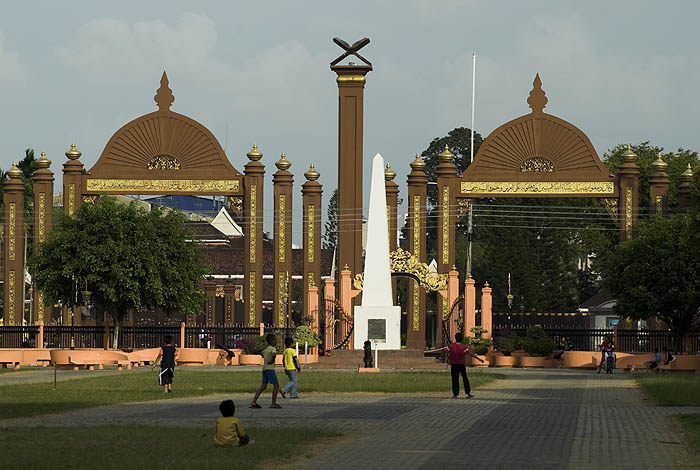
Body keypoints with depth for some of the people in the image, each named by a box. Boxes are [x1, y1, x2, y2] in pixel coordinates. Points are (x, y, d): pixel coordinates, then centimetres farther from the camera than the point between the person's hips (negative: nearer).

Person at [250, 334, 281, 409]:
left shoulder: (266, 349, 16)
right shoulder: (273, 349, -11)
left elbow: (262, 353, 36)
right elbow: (274, 354, -32)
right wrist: (272, 361, -18)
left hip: (264, 369, 8)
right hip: (270, 369, -8)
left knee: (263, 386, 7)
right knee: (276, 385, -1)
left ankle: (253, 402, 0)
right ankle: (273, 403, -2)